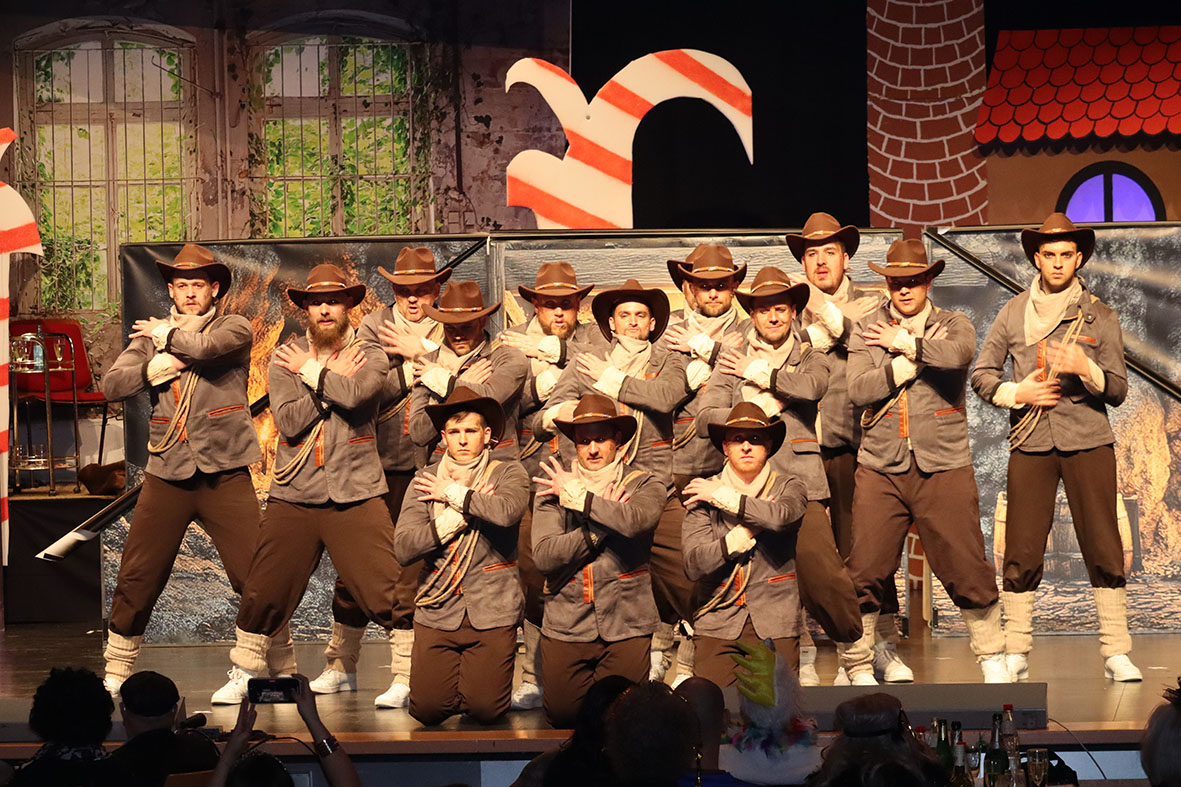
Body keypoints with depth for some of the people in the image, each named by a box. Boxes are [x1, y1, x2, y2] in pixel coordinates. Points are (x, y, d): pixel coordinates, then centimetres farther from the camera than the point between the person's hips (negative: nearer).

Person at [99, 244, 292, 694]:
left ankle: (283, 668, 8)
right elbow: (111, 385, 4)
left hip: (224, 474, -3)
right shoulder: (150, 336, 14)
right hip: (166, 475, 3)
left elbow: (206, 347, -18)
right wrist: (148, 371, -11)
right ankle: (116, 671, 17)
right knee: (136, 579, 3)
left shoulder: (235, 328, 4)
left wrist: (168, 335, -1)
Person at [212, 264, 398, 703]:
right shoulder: (285, 358, 7)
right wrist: (332, 377, -7)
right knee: (263, 593, 4)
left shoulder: (369, 357, 4)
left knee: (389, 591, -9)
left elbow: (353, 394, -19)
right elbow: (289, 421, -7)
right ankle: (243, 675, 22)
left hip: (355, 496, -2)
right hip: (293, 496, 2)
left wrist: (312, 372, -6)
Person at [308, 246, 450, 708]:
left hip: (425, 466, -2)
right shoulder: (373, 327, 7)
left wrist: (421, 352, -14)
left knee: (408, 572, -6)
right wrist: (414, 366, -12)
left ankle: (404, 677, 0)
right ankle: (340, 666, 22)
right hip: (376, 462, 2)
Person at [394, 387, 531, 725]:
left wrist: (454, 494, -9)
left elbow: (507, 512, -23)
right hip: (437, 609, 2)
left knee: (485, 709, -9)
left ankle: (485, 670, 24)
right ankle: (455, 670, 25)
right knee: (428, 708, -7)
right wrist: (459, 516, -11)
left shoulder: (508, 473, 2)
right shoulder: (426, 480, 6)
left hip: (492, 610, -2)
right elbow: (404, 548, -4)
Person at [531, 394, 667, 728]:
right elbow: (544, 556, -10)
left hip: (625, 624, -1)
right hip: (566, 623, 1)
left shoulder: (645, 486, 0)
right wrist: (602, 518, -13)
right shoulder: (553, 488, 3)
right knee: (562, 713, 2)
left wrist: (577, 496, -13)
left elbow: (633, 522, -24)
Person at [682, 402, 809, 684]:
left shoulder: (788, 488, 7)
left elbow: (781, 517, -18)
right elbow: (694, 565, -4)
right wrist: (744, 534, -10)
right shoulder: (702, 493, 6)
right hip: (718, 623, 0)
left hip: (775, 626, 0)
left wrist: (724, 497, -6)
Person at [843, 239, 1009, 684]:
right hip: (881, 468, 1)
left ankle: (992, 656, 17)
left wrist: (904, 343, -5)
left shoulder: (954, 325, 8)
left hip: (944, 467, -1)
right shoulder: (866, 331, 10)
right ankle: (858, 666, 9)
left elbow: (956, 355, -16)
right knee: (865, 571, -3)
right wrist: (914, 360, -7)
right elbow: (858, 389, -6)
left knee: (965, 567, -1)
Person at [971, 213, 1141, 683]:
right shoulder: (1013, 313, 11)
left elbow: (1117, 391, 4)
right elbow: (982, 374, 14)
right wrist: (1017, 392, -4)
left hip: (1088, 441, -1)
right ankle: (1016, 653, 6)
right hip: (1030, 444, 1)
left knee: (1104, 548, -4)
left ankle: (1116, 652, 2)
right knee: (1021, 552, -2)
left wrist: (1087, 370, -16)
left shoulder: (1100, 316, 7)